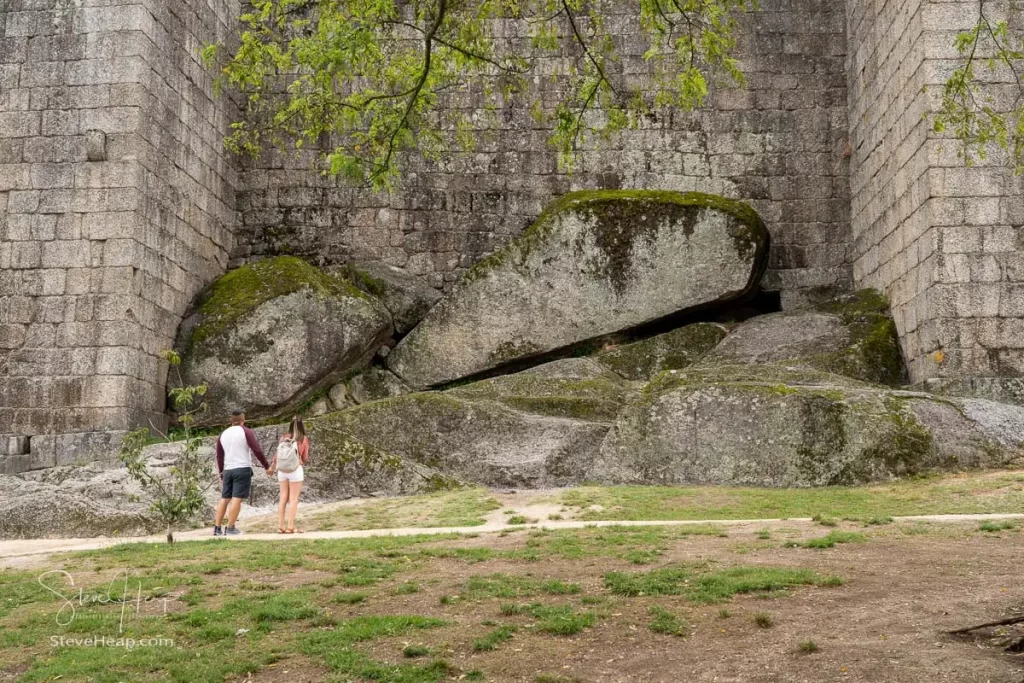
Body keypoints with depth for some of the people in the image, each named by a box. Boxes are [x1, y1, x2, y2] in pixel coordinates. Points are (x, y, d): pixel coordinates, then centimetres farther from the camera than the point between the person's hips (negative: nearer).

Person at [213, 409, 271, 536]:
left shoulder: (223, 434, 13)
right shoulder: (246, 432, -4)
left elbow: (219, 457, 18)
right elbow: (257, 451, -11)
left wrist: (221, 474, 27)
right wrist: (267, 466, -3)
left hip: (228, 470, 5)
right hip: (243, 469, -5)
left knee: (225, 499, 10)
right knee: (237, 498, -6)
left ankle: (217, 528, 7)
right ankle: (230, 528, -9)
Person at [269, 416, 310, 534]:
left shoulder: (284, 437, 3)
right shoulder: (304, 439, -4)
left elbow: (278, 453, 9)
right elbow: (305, 458, 1)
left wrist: (272, 466, 25)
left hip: (282, 469, 4)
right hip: (296, 469, -4)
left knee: (283, 498, 10)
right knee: (293, 499, 1)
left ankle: (280, 526, 10)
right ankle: (290, 527, -2)